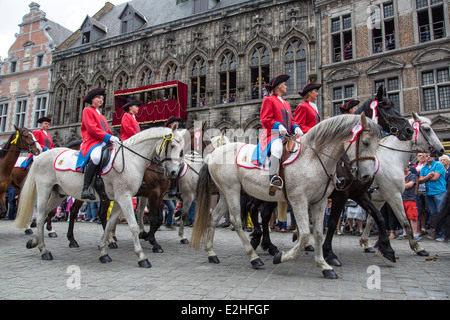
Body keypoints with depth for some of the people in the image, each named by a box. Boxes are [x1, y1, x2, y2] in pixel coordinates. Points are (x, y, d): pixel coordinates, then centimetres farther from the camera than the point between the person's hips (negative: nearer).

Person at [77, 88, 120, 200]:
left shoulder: (101, 116, 32)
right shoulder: (87, 111, 8)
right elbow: (91, 128, -7)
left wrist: (113, 139, 5)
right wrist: (108, 137, -15)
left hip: (104, 143, 8)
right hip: (92, 141, -8)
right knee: (96, 156, -39)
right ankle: (86, 188, -39)